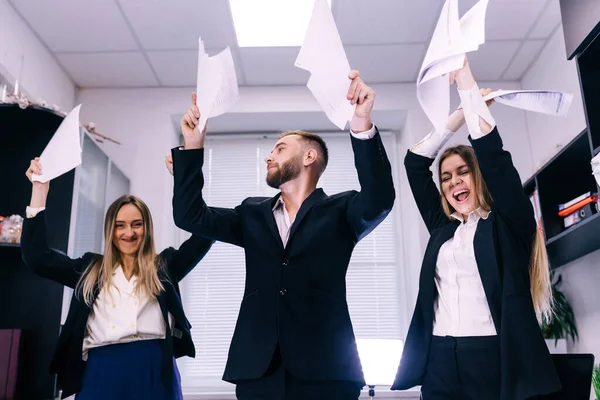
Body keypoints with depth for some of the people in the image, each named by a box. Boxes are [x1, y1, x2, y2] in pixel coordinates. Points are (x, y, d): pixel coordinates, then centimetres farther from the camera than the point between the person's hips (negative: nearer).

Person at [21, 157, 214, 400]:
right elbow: (37, 256, 11)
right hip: (101, 373, 2)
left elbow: (203, 232, 1)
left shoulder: (164, 266, 10)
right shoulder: (90, 268, 16)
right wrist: (39, 189, 7)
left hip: (154, 371, -1)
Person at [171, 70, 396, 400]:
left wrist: (362, 125, -27)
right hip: (258, 371, 4)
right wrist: (194, 146, 2)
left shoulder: (340, 211, 4)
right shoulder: (253, 215, 16)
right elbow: (190, 215, 9)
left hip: (325, 371, -3)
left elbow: (379, 199, -15)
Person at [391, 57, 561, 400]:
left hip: (497, 362, -4)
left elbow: (491, 151, -5)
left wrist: (464, 74, -1)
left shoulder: (509, 222, 5)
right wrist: (459, 115, 17)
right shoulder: (443, 228, 17)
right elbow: (415, 163, 18)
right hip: (440, 364, 4)